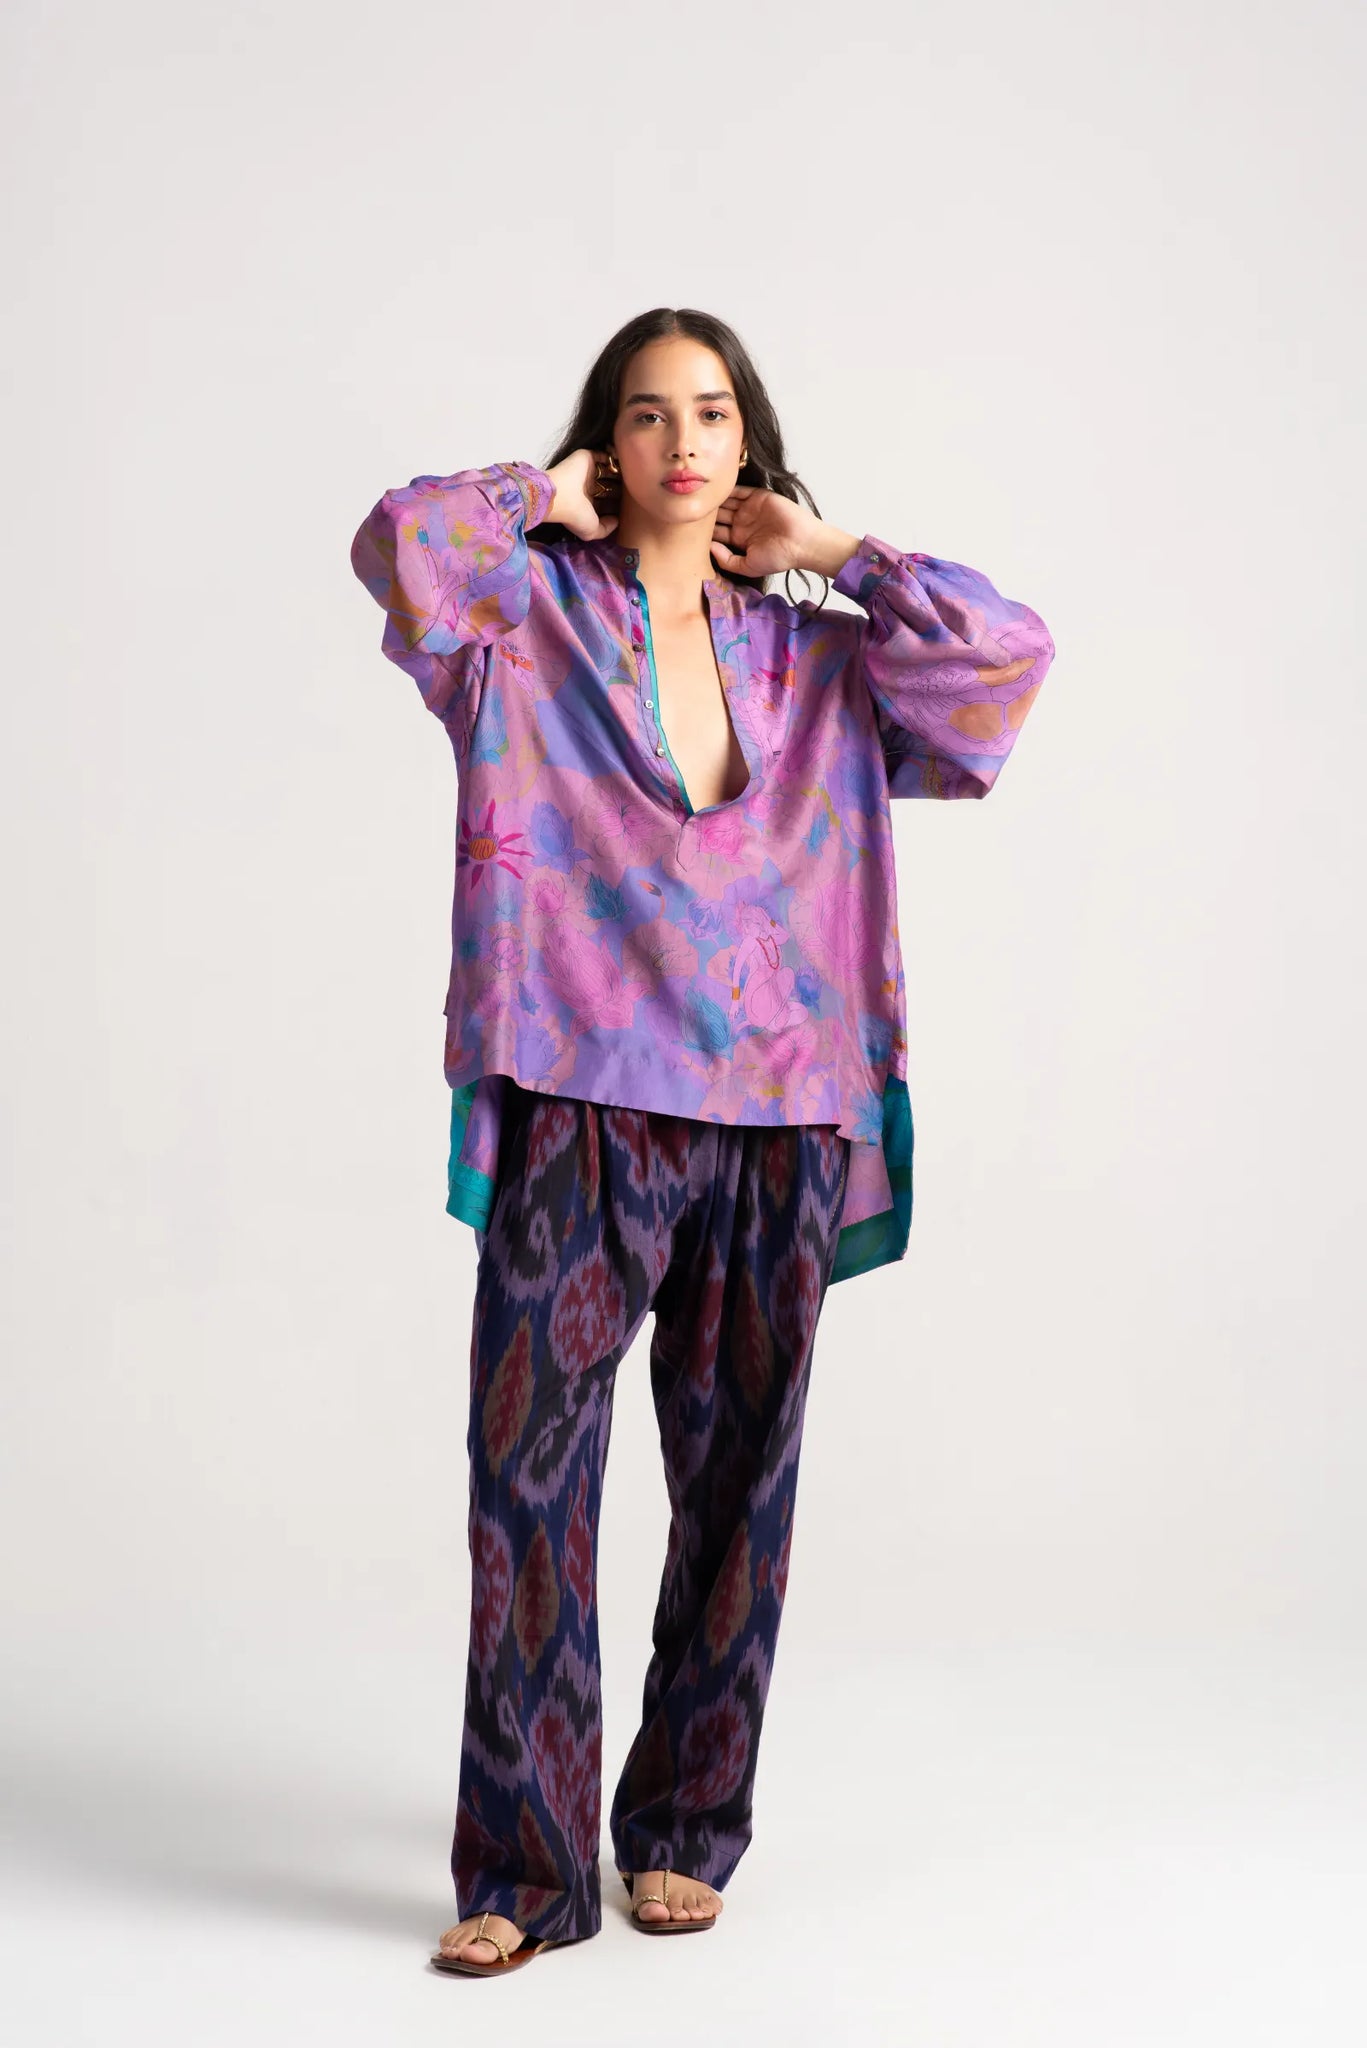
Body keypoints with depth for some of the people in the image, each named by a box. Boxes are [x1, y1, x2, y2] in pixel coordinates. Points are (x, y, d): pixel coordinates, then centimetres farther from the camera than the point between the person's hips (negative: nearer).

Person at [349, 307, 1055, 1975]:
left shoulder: (813, 661, 15)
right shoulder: (531, 614, 6)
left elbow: (1007, 650, 5)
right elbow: (398, 543, -13)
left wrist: (829, 552, 9)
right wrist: (551, 502, 3)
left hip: (775, 1124, 3)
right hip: (579, 1111, -3)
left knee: (739, 1482, 9)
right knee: (530, 1476, -5)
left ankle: (684, 1832, 24)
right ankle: (525, 1870, 4)